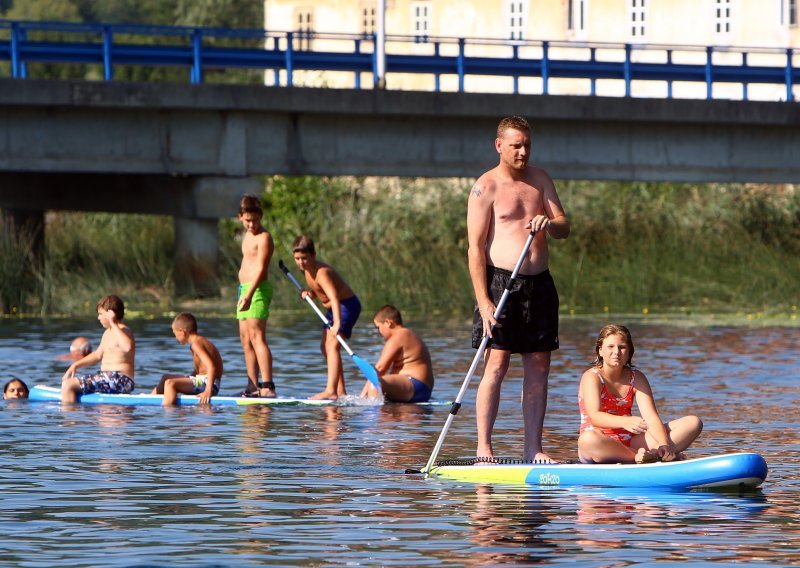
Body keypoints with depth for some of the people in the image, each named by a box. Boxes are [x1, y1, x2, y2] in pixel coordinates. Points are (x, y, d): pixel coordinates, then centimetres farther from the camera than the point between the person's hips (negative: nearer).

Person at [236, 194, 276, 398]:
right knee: (246, 340, 11)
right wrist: (244, 294, 17)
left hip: (258, 289, -10)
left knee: (257, 336, -19)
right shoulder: (248, 236, 18)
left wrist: (249, 294, -30)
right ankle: (253, 387, 17)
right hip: (245, 289, 10)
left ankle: (267, 386, -26)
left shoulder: (264, 237, -11)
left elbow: (261, 268, -20)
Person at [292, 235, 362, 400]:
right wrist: (308, 293, -8)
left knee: (332, 345, -23)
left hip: (347, 305, -11)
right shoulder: (307, 269, 1)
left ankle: (331, 391, -32)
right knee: (325, 347, 15)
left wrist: (337, 323, -54)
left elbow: (334, 297, -42)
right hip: (334, 309, 11)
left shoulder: (321, 272, -28)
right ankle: (340, 391, 21)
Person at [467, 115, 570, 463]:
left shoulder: (540, 179, 14)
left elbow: (564, 228, 10)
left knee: (538, 367, 4)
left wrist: (549, 223, -16)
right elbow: (476, 247, -9)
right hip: (500, 281, -6)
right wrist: (484, 301, -17)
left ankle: (533, 448, 8)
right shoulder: (485, 187, -5)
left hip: (539, 282, 6)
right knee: (497, 365, -10)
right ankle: (483, 447, -8)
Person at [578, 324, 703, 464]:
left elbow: (651, 417, -5)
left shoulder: (636, 378, 8)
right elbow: (594, 416, -25)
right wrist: (626, 422, -44)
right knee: (588, 439, -44)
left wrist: (664, 444, -25)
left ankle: (651, 454, -33)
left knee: (693, 423, -8)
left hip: (630, 443, 5)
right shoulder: (591, 377, -7)